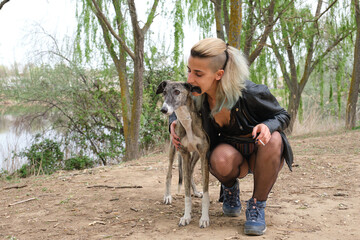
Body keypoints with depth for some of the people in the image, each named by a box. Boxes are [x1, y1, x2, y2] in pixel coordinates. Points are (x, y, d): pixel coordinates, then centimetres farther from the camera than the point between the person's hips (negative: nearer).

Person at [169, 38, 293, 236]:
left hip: (262, 156, -1)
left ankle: (257, 205, -14)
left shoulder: (249, 93, -29)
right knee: (221, 158, -35)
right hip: (232, 155, 2)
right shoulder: (196, 94, -17)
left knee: (273, 139, -37)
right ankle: (230, 187, 3)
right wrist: (174, 123, -16)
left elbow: (282, 116, -12)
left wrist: (268, 126, -35)